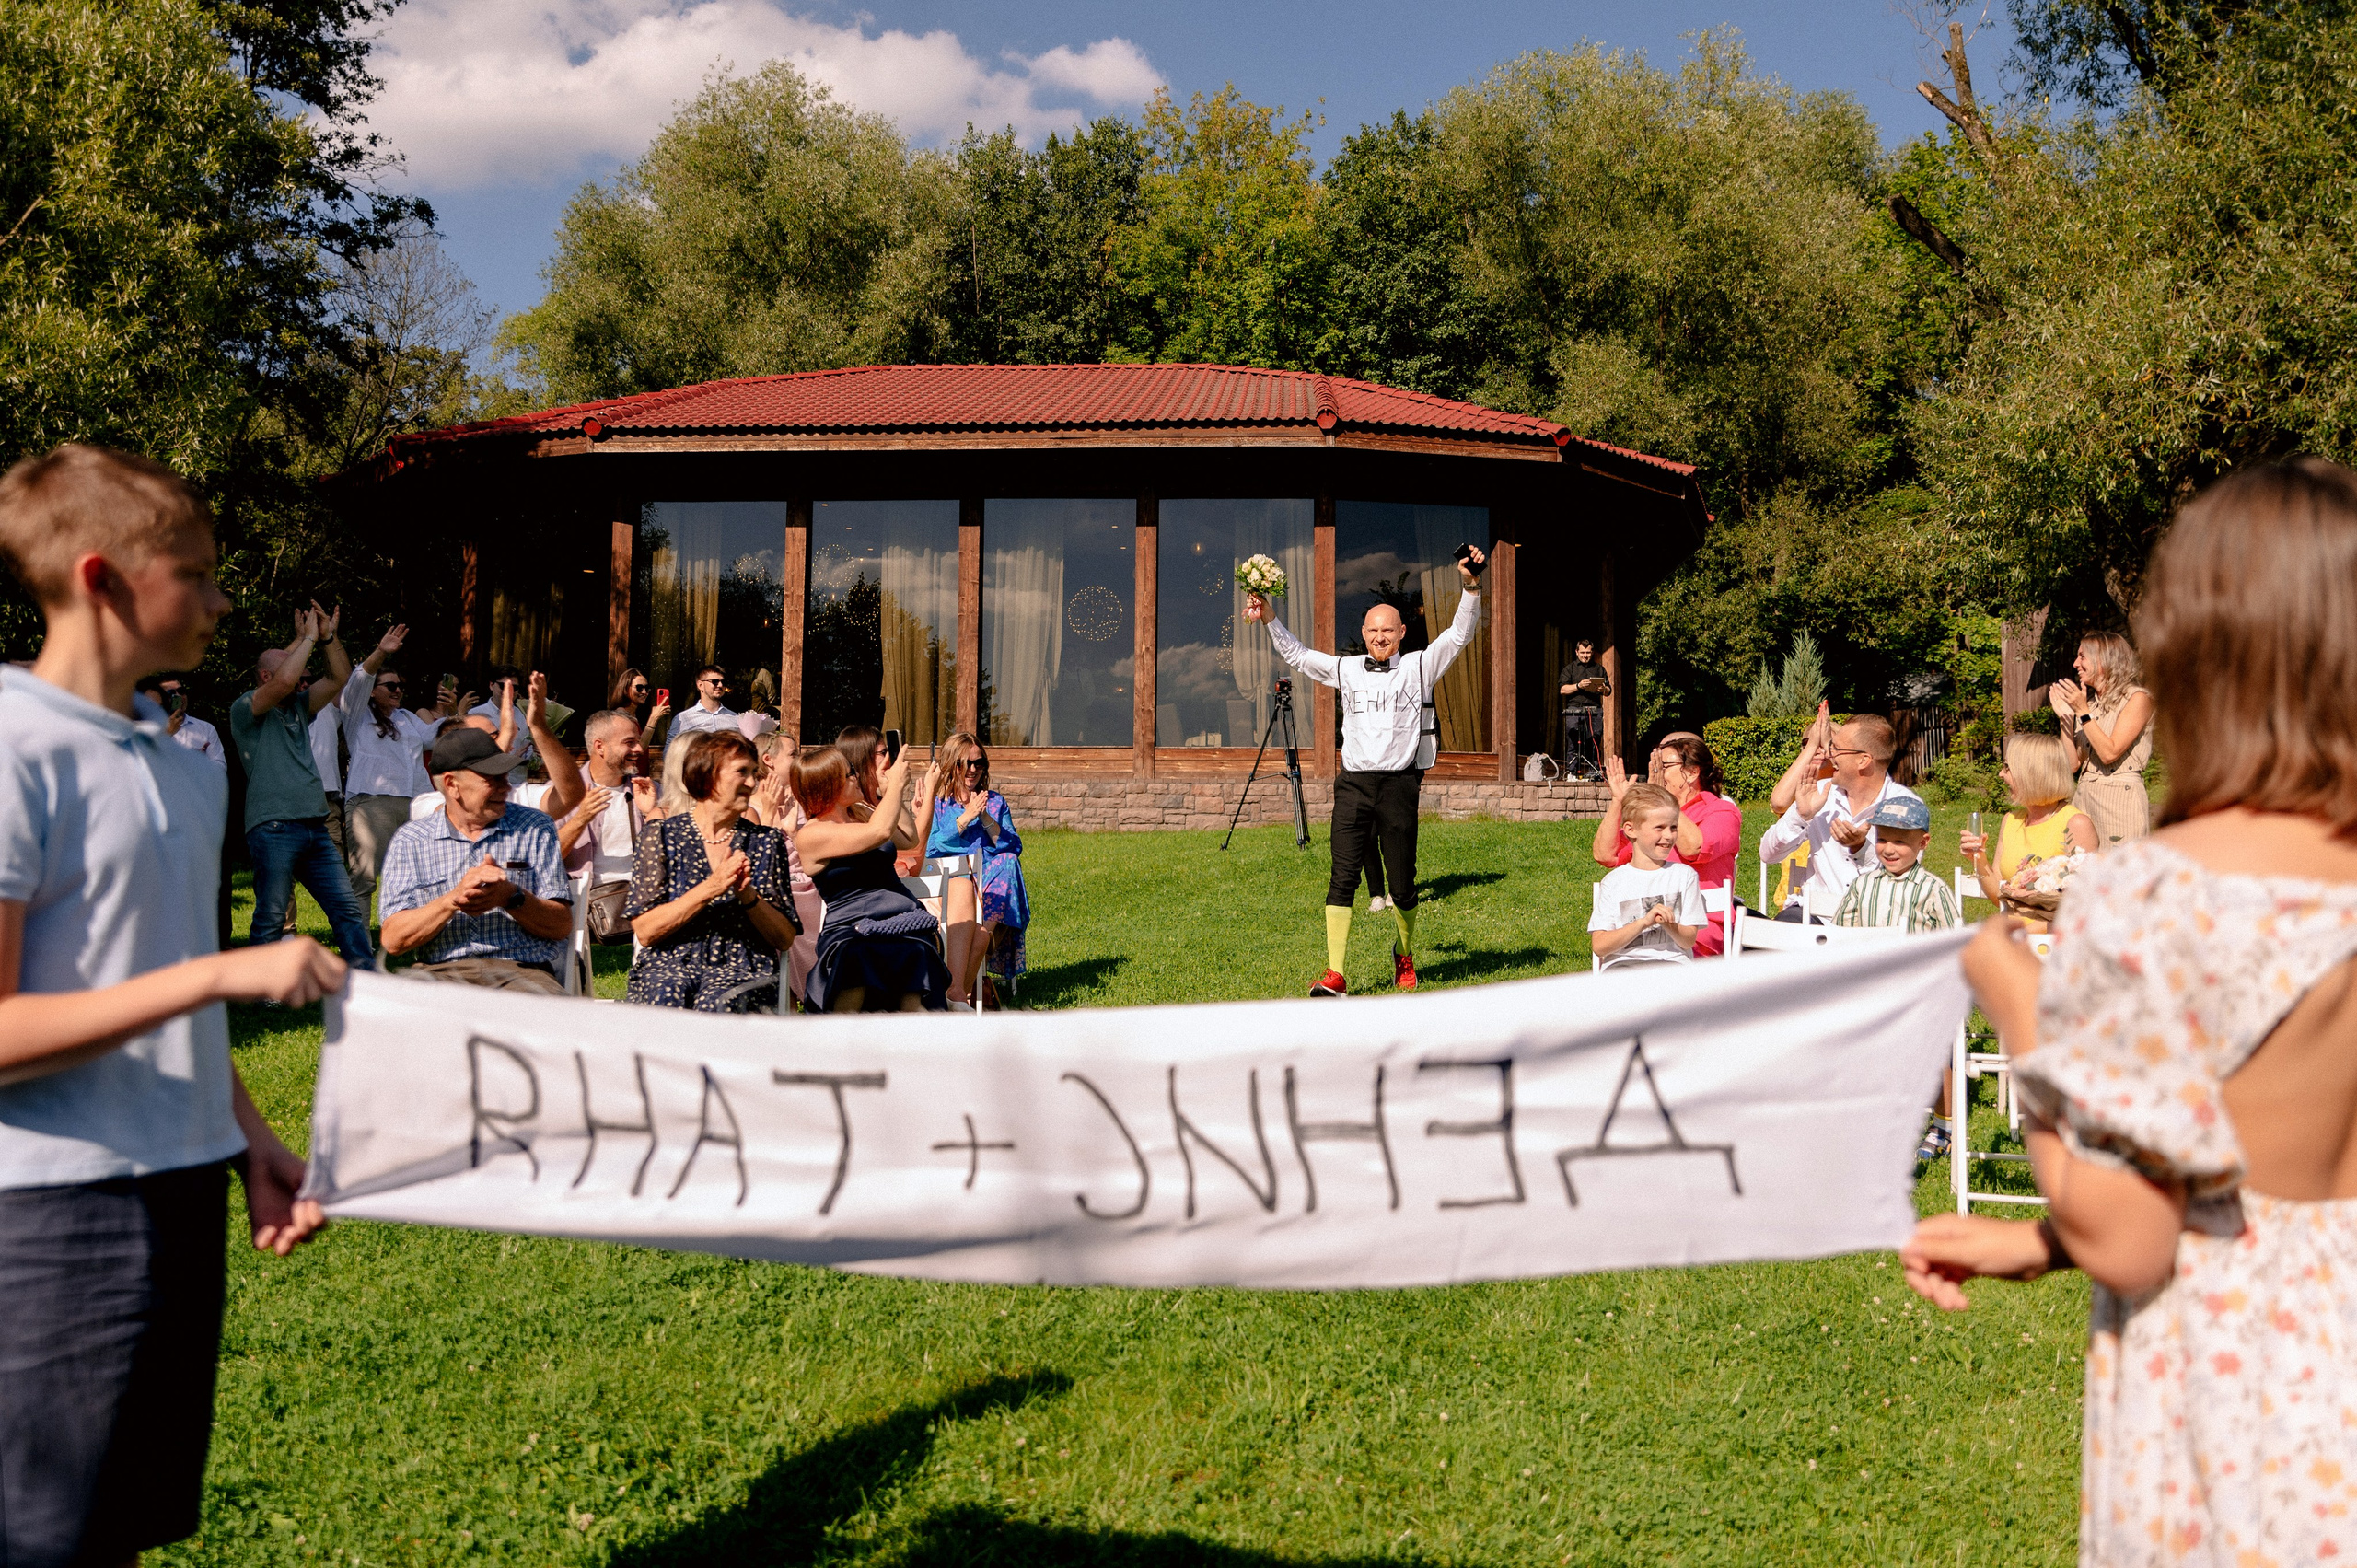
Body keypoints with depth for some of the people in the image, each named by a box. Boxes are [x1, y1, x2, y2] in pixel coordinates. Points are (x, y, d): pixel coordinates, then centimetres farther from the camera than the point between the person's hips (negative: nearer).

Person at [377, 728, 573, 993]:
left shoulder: (534, 828, 12)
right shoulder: (410, 840, 12)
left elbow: (562, 926, 6)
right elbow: (393, 940, 2)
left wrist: (510, 897, -13)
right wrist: (454, 899, -13)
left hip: (522, 970, -1)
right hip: (442, 971, 1)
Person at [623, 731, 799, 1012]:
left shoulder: (766, 841, 10)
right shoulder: (661, 835, 5)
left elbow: (785, 939, 7)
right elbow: (644, 931, -4)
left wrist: (747, 895, -11)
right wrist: (711, 888, -14)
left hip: (741, 968, 0)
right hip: (669, 963, 0)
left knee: (715, 1004, -35)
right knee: (664, 999, -36)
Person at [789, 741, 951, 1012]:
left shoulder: (861, 812, 20)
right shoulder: (810, 835, -4)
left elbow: (909, 839, 33)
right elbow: (879, 831, -17)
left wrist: (892, 793, 21)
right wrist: (896, 784, -3)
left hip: (905, 923, 5)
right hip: (851, 933, -5)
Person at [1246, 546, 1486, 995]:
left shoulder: (1419, 666, 6)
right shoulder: (1346, 669, 13)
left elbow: (1460, 634, -3)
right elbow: (1297, 655, 23)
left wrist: (1471, 586, -16)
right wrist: (1269, 620, 14)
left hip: (1399, 785, -2)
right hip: (1354, 785, 2)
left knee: (1402, 883, 5)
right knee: (1343, 877, -9)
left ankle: (1404, 954, 32)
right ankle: (1335, 974, -12)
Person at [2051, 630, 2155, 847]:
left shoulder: (2137, 698, -5)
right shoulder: (2089, 701, 13)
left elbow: (2110, 753, -16)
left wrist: (2082, 712, -14)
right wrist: (2064, 717, 4)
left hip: (2121, 798, -6)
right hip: (2084, 797, 6)